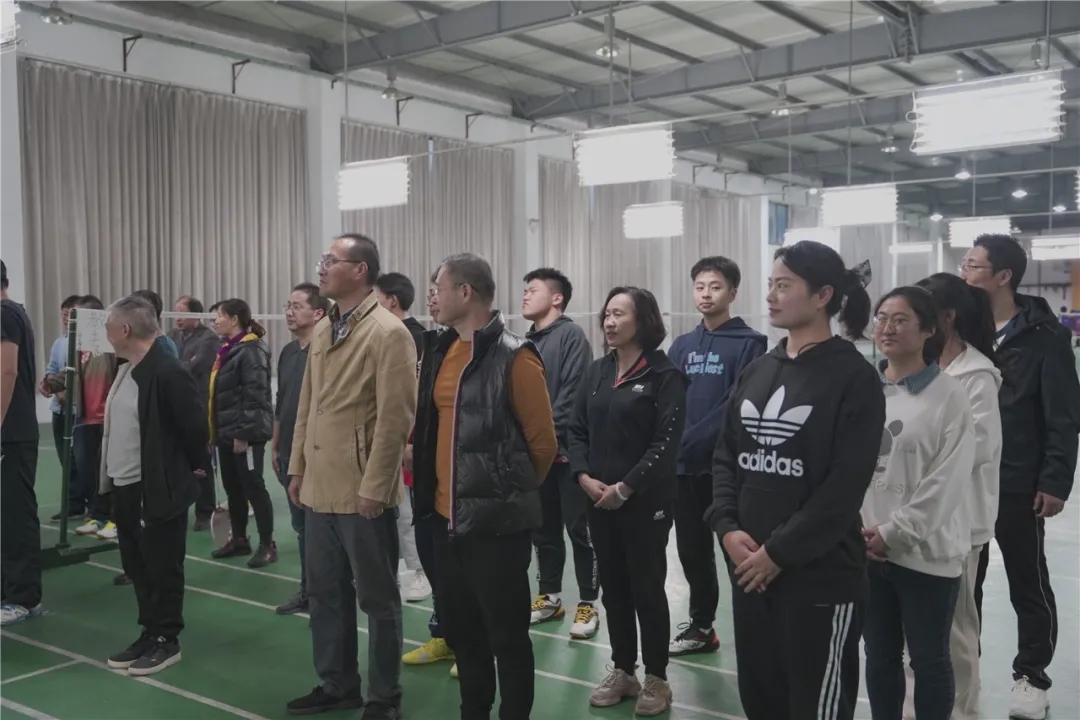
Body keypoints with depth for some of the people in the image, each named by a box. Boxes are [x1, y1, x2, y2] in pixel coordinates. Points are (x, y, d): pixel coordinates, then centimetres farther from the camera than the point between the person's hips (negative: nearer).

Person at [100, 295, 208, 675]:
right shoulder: (126, 369, 10)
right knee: (137, 566, 16)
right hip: (125, 488, 9)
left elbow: (193, 427, -17)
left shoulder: (167, 372, -20)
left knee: (162, 567, 3)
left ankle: (167, 640, 15)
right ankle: (149, 634, 28)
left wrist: (192, 468, -5)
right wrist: (111, 476, 16)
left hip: (158, 489, -9)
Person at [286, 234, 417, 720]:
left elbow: (395, 418, -16)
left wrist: (373, 487, -17)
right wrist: (298, 467, 13)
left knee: (376, 598, 6)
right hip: (321, 485, 8)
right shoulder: (322, 330, 12)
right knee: (324, 592, 17)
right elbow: (306, 406, 16)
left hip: (362, 490, -8)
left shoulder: (388, 333, -13)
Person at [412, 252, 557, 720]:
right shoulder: (441, 352, 8)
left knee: (505, 631, 4)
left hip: (495, 519, -8)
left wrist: (510, 490, 3)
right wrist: (430, 482, 15)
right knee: (457, 622, 19)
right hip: (447, 514, 8)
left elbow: (543, 440, -9)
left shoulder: (513, 357, -15)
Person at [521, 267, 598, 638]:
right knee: (543, 528, 13)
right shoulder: (527, 342, 16)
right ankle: (549, 596, 25)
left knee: (579, 528, -1)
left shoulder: (571, 335, -7)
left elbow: (573, 394, -15)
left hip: (565, 450, -7)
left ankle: (587, 604, 8)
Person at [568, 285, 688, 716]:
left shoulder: (664, 375, -8)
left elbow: (666, 443, -14)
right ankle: (623, 671, 27)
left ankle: (656, 679, 19)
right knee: (613, 588, 13)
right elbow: (577, 430, 9)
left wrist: (626, 487, -17)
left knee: (647, 589, 4)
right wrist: (584, 477, -7)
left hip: (646, 502, -6)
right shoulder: (596, 372, 10)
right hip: (598, 500, 6)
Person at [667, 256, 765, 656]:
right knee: (692, 550, 15)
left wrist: (692, 440, -20)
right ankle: (701, 626, 31)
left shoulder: (748, 343, -5)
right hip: (684, 466, 6)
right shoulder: (682, 345, 13)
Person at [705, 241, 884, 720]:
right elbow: (725, 455, 11)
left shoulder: (854, 377, -10)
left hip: (821, 575, -6)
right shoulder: (757, 371, 10)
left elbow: (845, 486, -15)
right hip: (748, 569, 6)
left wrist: (779, 551, -15)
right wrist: (727, 526, -5)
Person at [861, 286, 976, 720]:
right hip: (866, 550, 4)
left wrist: (893, 533, -14)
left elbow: (947, 481, -13)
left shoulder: (949, 396, -9)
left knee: (929, 658, 11)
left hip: (926, 552, -4)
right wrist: (859, 529, -6)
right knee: (880, 655, 17)